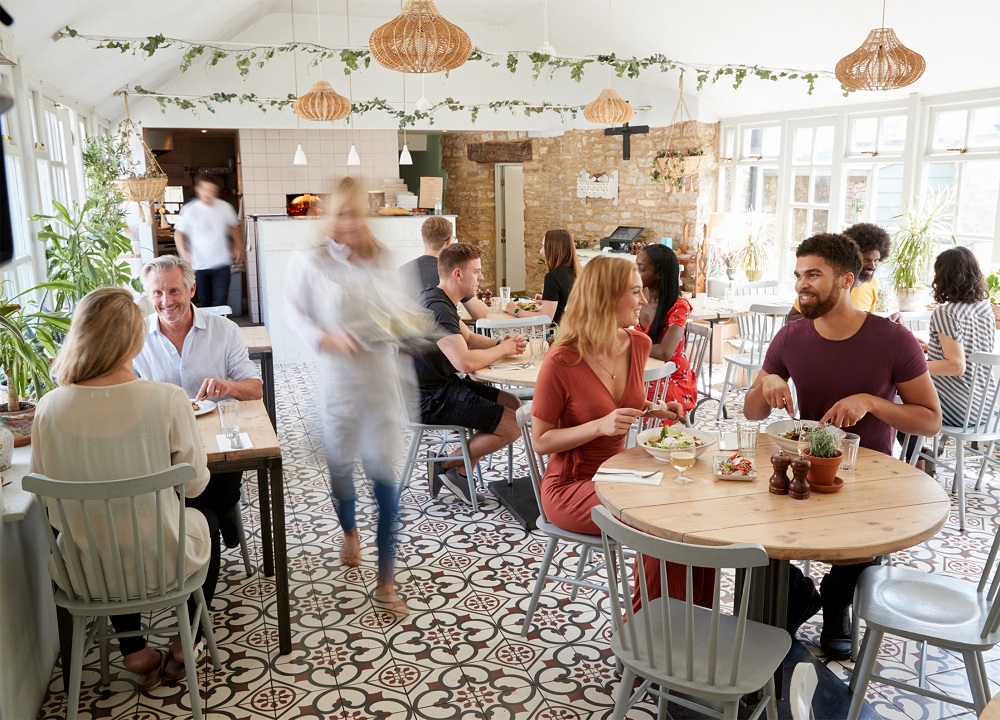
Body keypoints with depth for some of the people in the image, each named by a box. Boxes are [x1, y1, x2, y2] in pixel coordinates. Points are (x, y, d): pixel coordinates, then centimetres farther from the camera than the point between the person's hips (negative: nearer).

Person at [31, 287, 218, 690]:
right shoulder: (167, 401, -24)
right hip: (161, 565, -2)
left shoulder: (50, 408, -15)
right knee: (206, 519, 31)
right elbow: (195, 485, -10)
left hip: (87, 573, 3)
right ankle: (184, 647, 36)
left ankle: (135, 652, 35)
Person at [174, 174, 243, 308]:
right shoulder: (189, 210, -6)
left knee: (221, 300, -9)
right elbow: (179, 233, 0)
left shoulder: (224, 207, 0)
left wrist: (238, 247, 1)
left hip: (221, 263, 0)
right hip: (200, 265, 0)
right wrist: (185, 255, -14)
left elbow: (234, 227, 15)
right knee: (205, 302, 10)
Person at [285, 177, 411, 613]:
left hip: (380, 376, 1)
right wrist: (329, 338, -17)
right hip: (338, 377, 0)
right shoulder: (312, 263, -4)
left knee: (383, 471, -4)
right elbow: (296, 315, -1)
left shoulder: (382, 261, 3)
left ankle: (386, 580, 6)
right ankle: (349, 532, 51)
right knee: (340, 464, 17)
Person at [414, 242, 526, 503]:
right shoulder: (438, 308, -23)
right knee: (512, 426, -13)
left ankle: (461, 468, 12)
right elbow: (465, 362, -32)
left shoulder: (438, 299, 11)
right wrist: (503, 349, -14)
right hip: (432, 399, -11)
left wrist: (501, 342, -1)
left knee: (513, 404, 12)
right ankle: (451, 465, 4)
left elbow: (469, 338, 19)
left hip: (442, 386, 11)